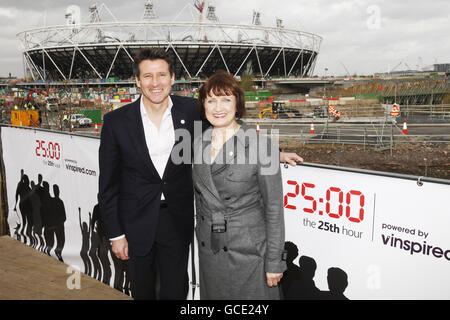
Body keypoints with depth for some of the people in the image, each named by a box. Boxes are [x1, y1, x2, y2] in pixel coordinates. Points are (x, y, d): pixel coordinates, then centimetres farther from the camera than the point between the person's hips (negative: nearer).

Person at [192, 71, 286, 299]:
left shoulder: (261, 145, -14)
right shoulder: (198, 144, 3)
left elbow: (273, 207, -11)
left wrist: (274, 262, -10)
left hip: (249, 251, -5)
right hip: (209, 251, 5)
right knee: (213, 296, 17)